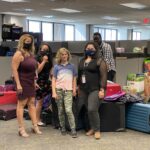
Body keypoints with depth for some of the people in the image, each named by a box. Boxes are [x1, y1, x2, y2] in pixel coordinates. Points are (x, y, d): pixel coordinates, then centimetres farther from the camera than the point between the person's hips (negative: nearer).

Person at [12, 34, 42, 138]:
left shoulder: (31, 53, 11)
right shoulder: (19, 54, -13)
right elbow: (14, 70, -18)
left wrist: (34, 81, 16)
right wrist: (18, 84, -22)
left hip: (31, 83, 8)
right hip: (23, 83, -8)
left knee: (32, 103, 10)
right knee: (21, 104, -2)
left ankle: (35, 126, 17)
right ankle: (21, 129, 4)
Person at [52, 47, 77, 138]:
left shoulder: (71, 66, 9)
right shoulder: (57, 67, 6)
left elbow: (74, 79, 13)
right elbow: (54, 80, 4)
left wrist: (74, 90, 5)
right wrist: (54, 92, -4)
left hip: (68, 91, -1)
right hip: (59, 90, 1)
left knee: (68, 110, -11)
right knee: (61, 111, 6)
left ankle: (73, 130, -8)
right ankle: (63, 128, 18)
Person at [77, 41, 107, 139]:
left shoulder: (99, 61, -5)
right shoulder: (82, 61, 15)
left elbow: (103, 76, -10)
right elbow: (79, 75, 21)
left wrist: (102, 90, -16)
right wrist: (78, 87, 18)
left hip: (95, 90, -6)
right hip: (84, 90, 6)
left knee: (92, 109, -14)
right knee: (89, 110, 6)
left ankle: (97, 130, 0)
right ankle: (92, 128, 19)